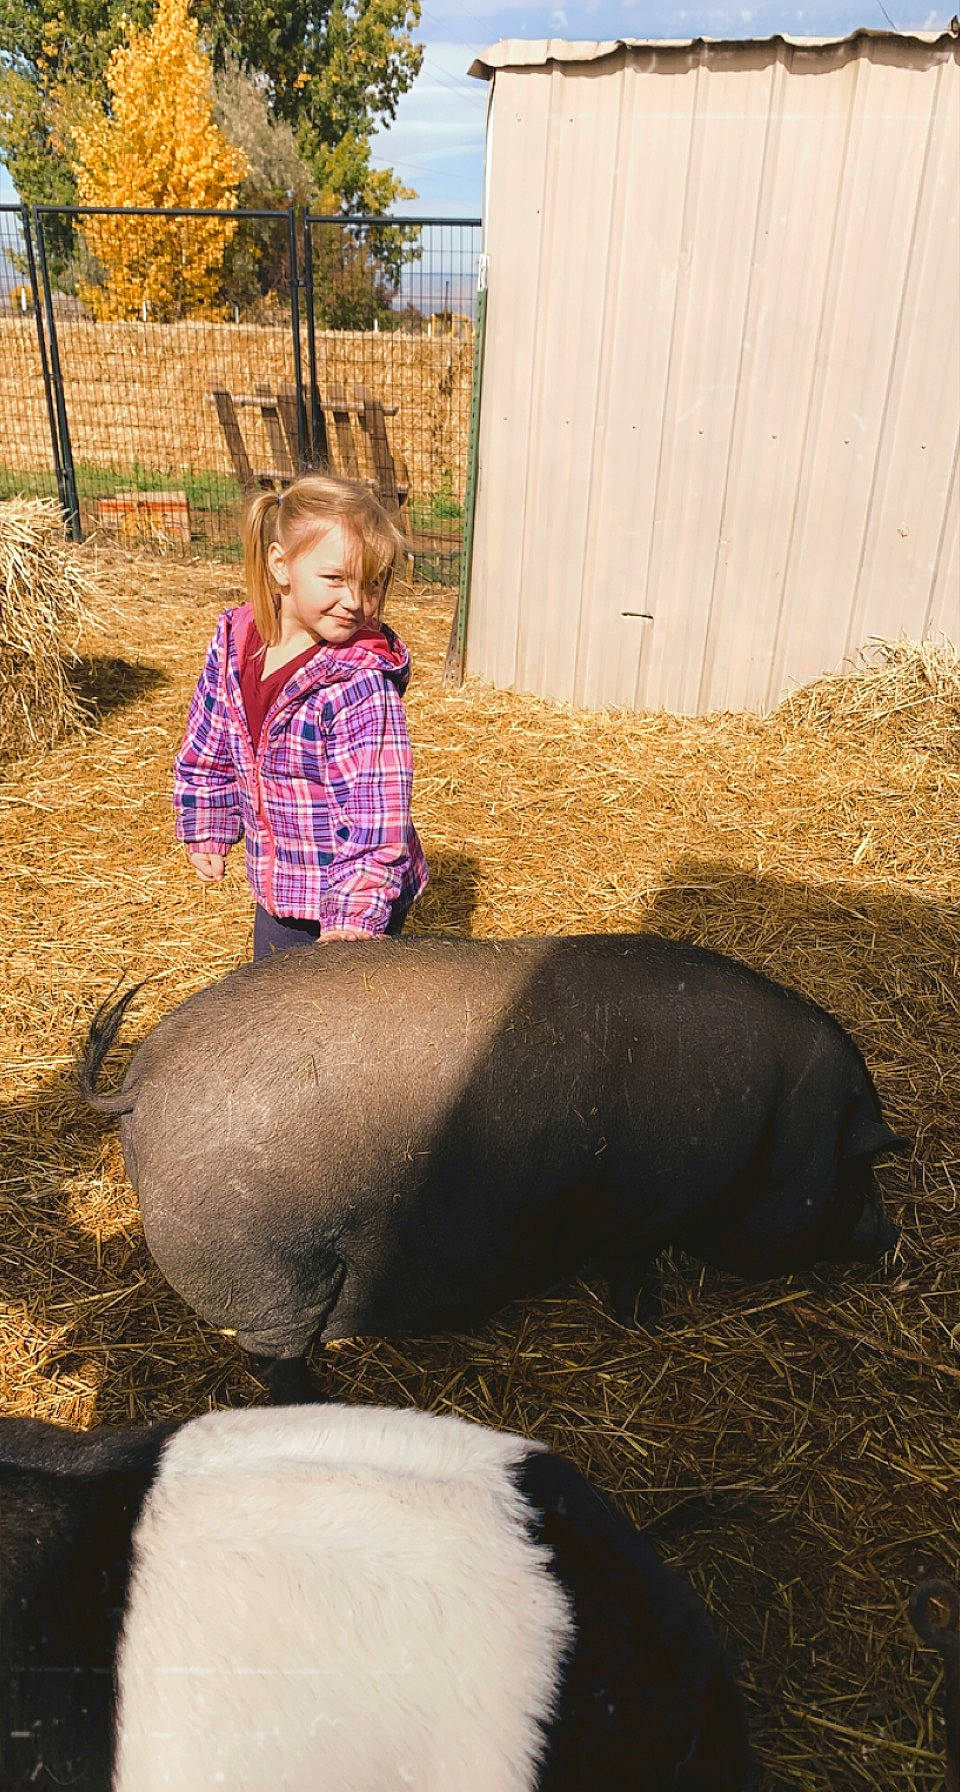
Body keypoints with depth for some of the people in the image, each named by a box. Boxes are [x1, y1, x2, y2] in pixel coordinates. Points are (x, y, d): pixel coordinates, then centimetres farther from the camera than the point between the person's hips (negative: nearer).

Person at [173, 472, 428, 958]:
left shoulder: (362, 682, -25)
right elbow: (209, 749, 9)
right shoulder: (234, 641, -6)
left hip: (360, 904, -6)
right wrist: (205, 831, 15)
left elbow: (375, 808, -28)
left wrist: (354, 916, -35)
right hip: (275, 887, 6)